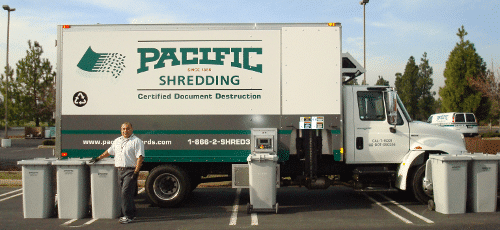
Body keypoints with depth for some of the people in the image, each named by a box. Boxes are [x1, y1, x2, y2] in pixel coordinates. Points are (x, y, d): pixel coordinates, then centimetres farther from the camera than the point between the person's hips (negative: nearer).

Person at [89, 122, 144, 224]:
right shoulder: (117, 141, 18)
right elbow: (109, 151, 31)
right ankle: (132, 214, 17)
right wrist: (98, 158, 30)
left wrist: (136, 172, -17)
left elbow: (140, 157, -11)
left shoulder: (136, 141, -4)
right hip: (120, 170, 7)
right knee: (126, 193, 8)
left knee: (126, 193, -12)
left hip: (130, 170, -6)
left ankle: (129, 216, -6)